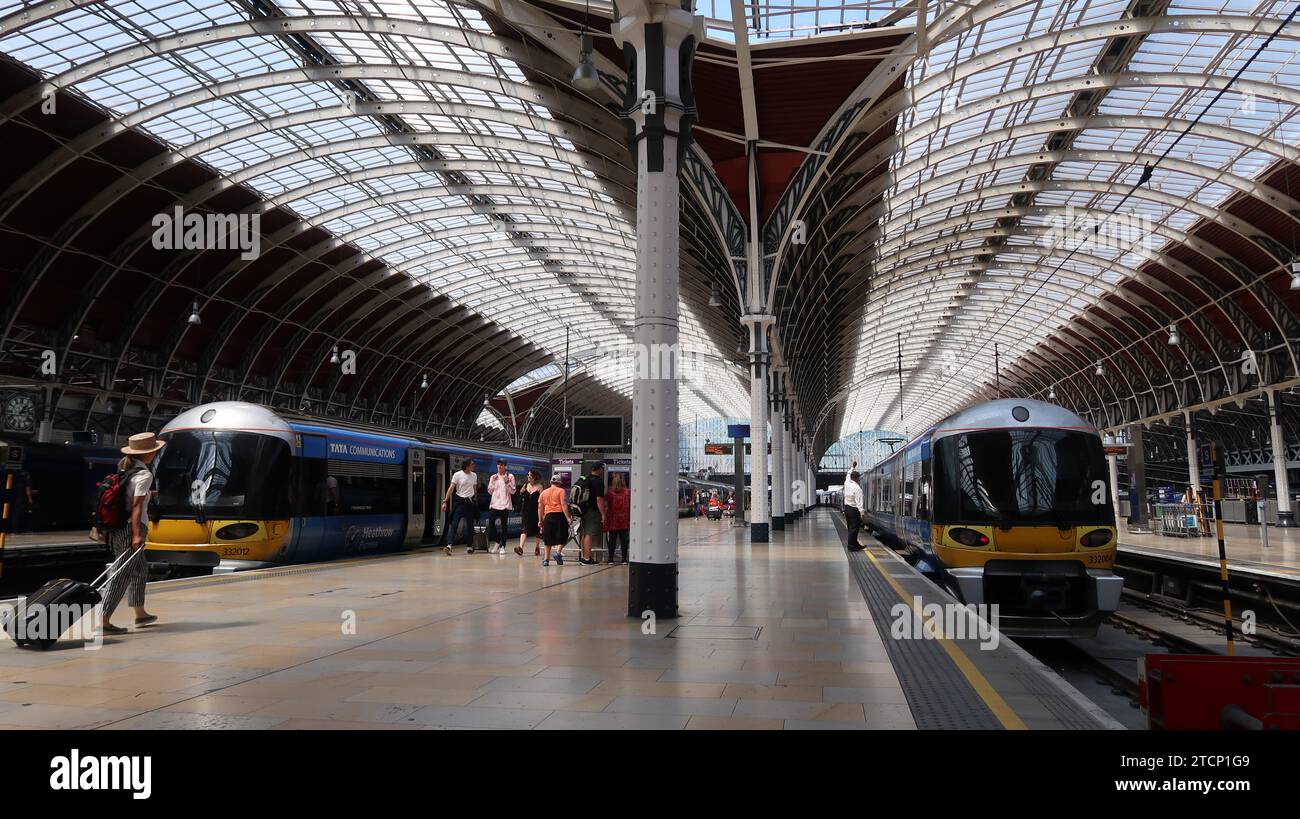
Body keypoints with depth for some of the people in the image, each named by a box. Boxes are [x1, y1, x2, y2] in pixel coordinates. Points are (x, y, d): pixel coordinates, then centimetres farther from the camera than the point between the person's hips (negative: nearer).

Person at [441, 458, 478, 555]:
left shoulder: (474, 476, 7)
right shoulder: (457, 475, -7)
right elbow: (451, 488, -11)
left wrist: (476, 500, 18)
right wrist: (445, 501, -16)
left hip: (471, 502, 4)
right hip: (460, 501, -4)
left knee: (470, 525, 7)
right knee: (454, 523, -12)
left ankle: (469, 546, 15)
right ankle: (449, 545, -18)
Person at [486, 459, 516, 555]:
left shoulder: (510, 476, 2)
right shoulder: (493, 477, 11)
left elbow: (513, 491, -1)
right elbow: (490, 492, 10)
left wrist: (507, 482, -13)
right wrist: (493, 482, -2)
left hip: (505, 505, -3)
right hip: (494, 504, 3)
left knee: (504, 526, 0)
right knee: (491, 523, -4)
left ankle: (502, 546, 7)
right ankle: (498, 542, 16)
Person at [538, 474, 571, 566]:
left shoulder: (544, 492, 13)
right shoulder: (561, 491, -1)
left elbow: (540, 507, 14)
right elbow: (564, 505, -11)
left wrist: (541, 520, 20)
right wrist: (568, 517, -13)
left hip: (548, 516, 4)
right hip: (559, 515, -4)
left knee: (548, 539, 11)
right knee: (562, 537, 6)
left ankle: (546, 559, 10)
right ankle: (558, 552, -15)